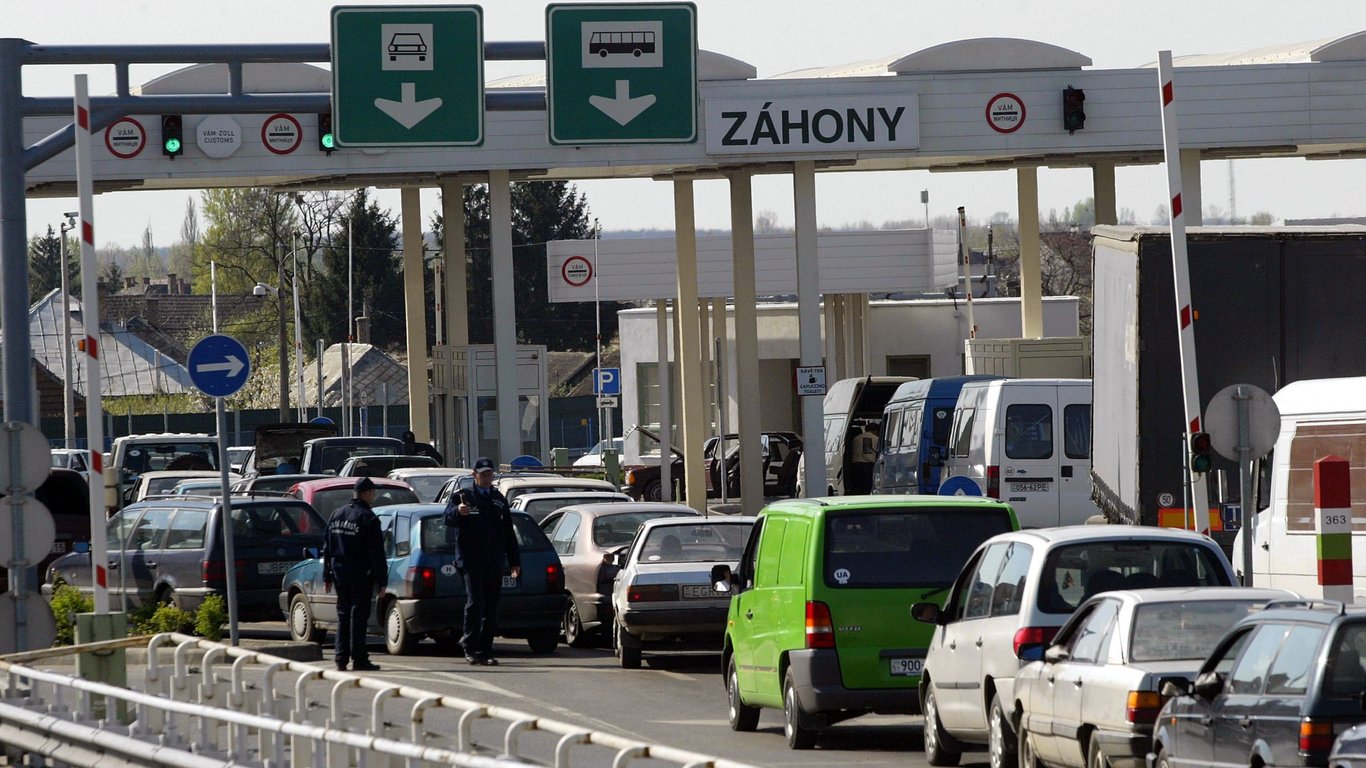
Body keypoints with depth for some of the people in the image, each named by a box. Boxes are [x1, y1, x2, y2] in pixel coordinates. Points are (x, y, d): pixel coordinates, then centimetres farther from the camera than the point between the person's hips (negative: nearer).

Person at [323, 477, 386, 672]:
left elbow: (327, 548, 13)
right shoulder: (368, 519, -12)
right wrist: (381, 579, -10)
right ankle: (359, 659, -5)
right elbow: (376, 553, -13)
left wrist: (327, 576, 17)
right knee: (358, 615, -4)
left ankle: (341, 659, 11)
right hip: (361, 575, -6)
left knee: (343, 615, 12)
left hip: (340, 572, 6)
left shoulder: (337, 515, 10)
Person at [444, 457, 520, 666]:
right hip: (470, 561, -5)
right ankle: (470, 646, -8)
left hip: (494, 562, 5)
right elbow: (448, 519, -11)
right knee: (475, 602, -16)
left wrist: (514, 561, 18)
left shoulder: (498, 499, 19)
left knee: (491, 608, 4)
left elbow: (508, 532, 23)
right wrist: (457, 512, -34)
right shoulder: (463, 496, 5)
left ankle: (485, 651, 8)